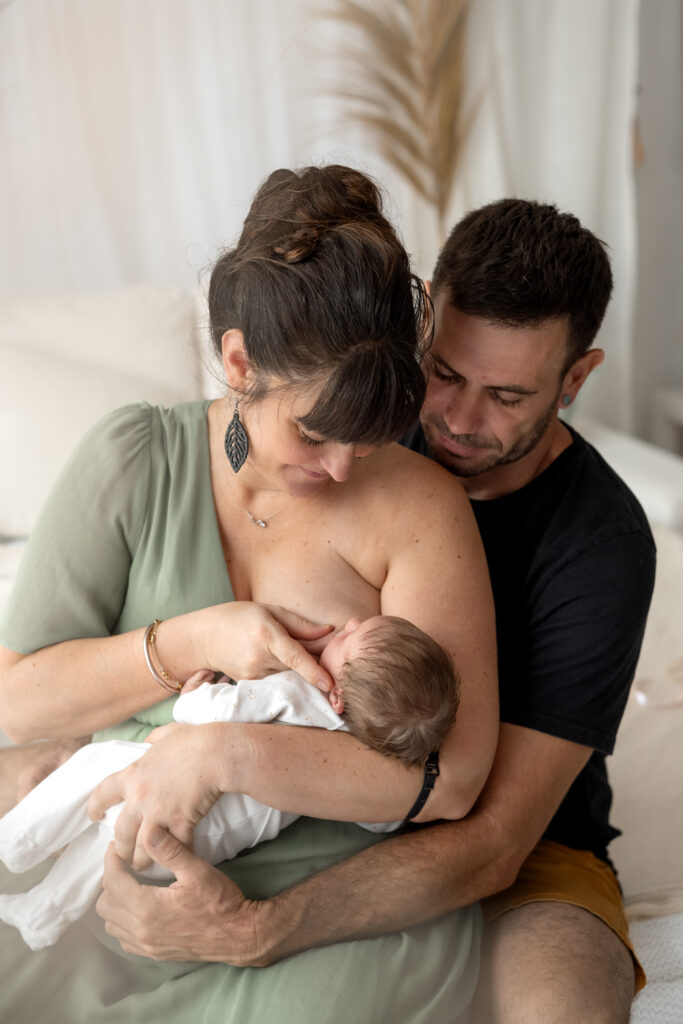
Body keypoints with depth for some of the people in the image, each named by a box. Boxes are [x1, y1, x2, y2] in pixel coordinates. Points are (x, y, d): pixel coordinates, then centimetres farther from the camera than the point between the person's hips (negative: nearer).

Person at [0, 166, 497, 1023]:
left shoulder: (420, 506, -11)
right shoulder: (133, 462, -5)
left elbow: (452, 777, -17)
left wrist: (218, 751, -26)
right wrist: (191, 642, -19)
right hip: (140, 888, 3)